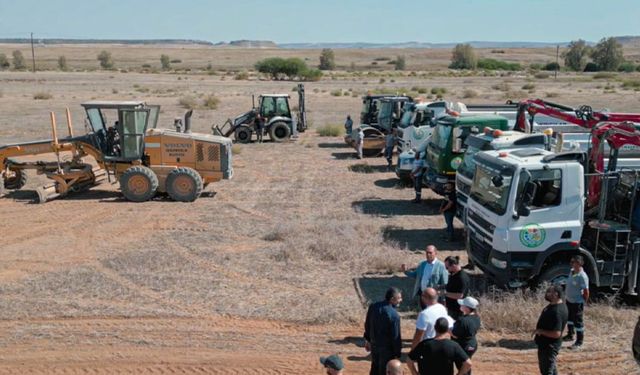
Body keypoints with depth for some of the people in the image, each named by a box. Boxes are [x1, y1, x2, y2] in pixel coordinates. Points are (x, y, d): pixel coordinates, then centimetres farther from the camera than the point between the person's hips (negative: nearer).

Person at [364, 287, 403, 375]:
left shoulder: (373, 307, -7)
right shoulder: (394, 315, -28)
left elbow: (367, 325, 5)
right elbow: (396, 336, -20)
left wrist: (367, 339, 20)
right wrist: (397, 354, -8)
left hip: (374, 345, 6)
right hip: (387, 348, -6)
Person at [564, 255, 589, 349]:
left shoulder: (582, 276, -25)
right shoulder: (572, 271, 2)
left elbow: (586, 291, -21)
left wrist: (583, 302, -13)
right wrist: (566, 292, 14)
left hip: (577, 302, -9)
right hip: (569, 300, 9)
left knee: (578, 322, 1)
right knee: (569, 318, 24)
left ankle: (579, 341, 13)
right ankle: (570, 335, 43)